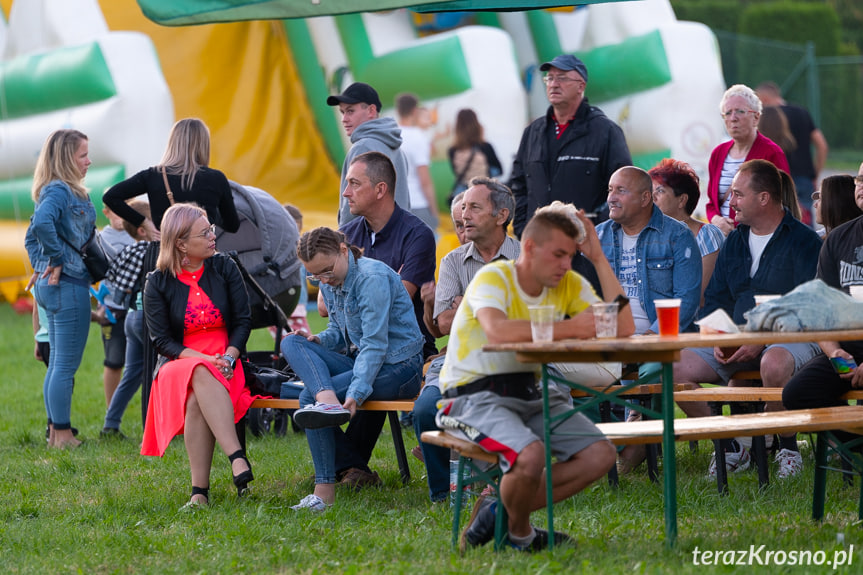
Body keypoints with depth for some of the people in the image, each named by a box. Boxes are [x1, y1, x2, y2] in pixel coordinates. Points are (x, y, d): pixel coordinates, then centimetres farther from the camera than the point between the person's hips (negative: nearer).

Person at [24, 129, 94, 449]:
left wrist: (40, 266, 11)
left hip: (50, 285, 10)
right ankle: (62, 435, -2)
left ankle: (56, 432, 21)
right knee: (66, 365, -5)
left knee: (58, 364, 15)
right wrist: (57, 260, -22)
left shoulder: (57, 191, 14)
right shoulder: (60, 191, -15)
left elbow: (31, 237, 21)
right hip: (68, 285, -10)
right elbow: (42, 223, -35)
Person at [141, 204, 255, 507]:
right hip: (180, 365, -1)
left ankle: (199, 491, -41)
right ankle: (237, 457, -51)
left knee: (197, 400, -35)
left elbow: (243, 321, 6)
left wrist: (228, 357, -13)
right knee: (202, 376, -39)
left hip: (225, 361, 1)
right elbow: (161, 339, -2)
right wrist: (202, 359, -18)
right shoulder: (158, 283, 3)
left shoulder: (225, 268, 9)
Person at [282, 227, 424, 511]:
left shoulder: (372, 278, -18)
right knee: (291, 342, -14)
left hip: (398, 367, -9)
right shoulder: (330, 283, 8)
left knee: (308, 397, -23)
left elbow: (375, 344, -23)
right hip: (358, 359, 9)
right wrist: (319, 340, -5)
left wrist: (355, 393, -32)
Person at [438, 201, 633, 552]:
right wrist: (569, 328, -30)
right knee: (531, 455, -33)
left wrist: (599, 259, -8)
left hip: (530, 393, 7)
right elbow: (497, 330, -38)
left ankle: (501, 512, 0)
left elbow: (623, 328, -7)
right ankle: (520, 535, -1)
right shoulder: (493, 278, -16)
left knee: (600, 456, -10)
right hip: (475, 394, -7)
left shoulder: (570, 285, 4)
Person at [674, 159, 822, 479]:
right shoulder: (734, 242, 16)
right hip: (737, 340, 6)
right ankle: (729, 448, -3)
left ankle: (788, 447, -17)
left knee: (774, 364, -42)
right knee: (677, 367, -15)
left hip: (789, 338, -6)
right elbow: (715, 299, 20)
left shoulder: (803, 242, -5)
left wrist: (761, 340, -21)